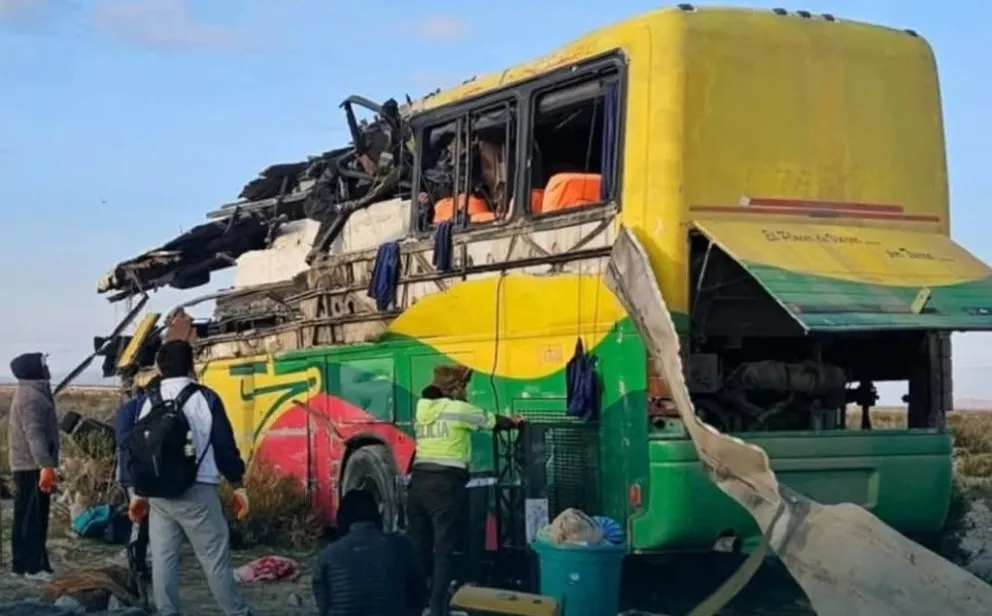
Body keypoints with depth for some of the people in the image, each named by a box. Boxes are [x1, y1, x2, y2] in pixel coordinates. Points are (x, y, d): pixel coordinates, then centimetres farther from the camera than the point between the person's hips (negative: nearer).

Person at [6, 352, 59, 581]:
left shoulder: (30, 393, 18)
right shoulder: (32, 396, -16)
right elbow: (34, 434, -27)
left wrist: (45, 464, 26)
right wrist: (46, 465, -33)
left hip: (26, 466, 10)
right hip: (33, 467, -10)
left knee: (25, 517, 12)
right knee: (35, 518, -8)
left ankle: (21, 564, 17)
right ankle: (34, 566, -7)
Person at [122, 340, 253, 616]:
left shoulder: (148, 401, 8)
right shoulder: (204, 398, -5)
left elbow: (135, 447, 10)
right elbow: (224, 444, -6)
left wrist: (138, 492, 17)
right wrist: (237, 485, 1)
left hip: (157, 493, 4)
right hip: (197, 491, -4)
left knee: (162, 558, 7)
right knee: (215, 558, 0)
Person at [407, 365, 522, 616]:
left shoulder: (422, 409, 13)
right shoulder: (458, 410, -4)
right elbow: (491, 421, 10)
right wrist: (513, 422, 31)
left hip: (419, 481, 6)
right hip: (445, 484, -6)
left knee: (418, 547, 9)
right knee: (444, 549, -3)